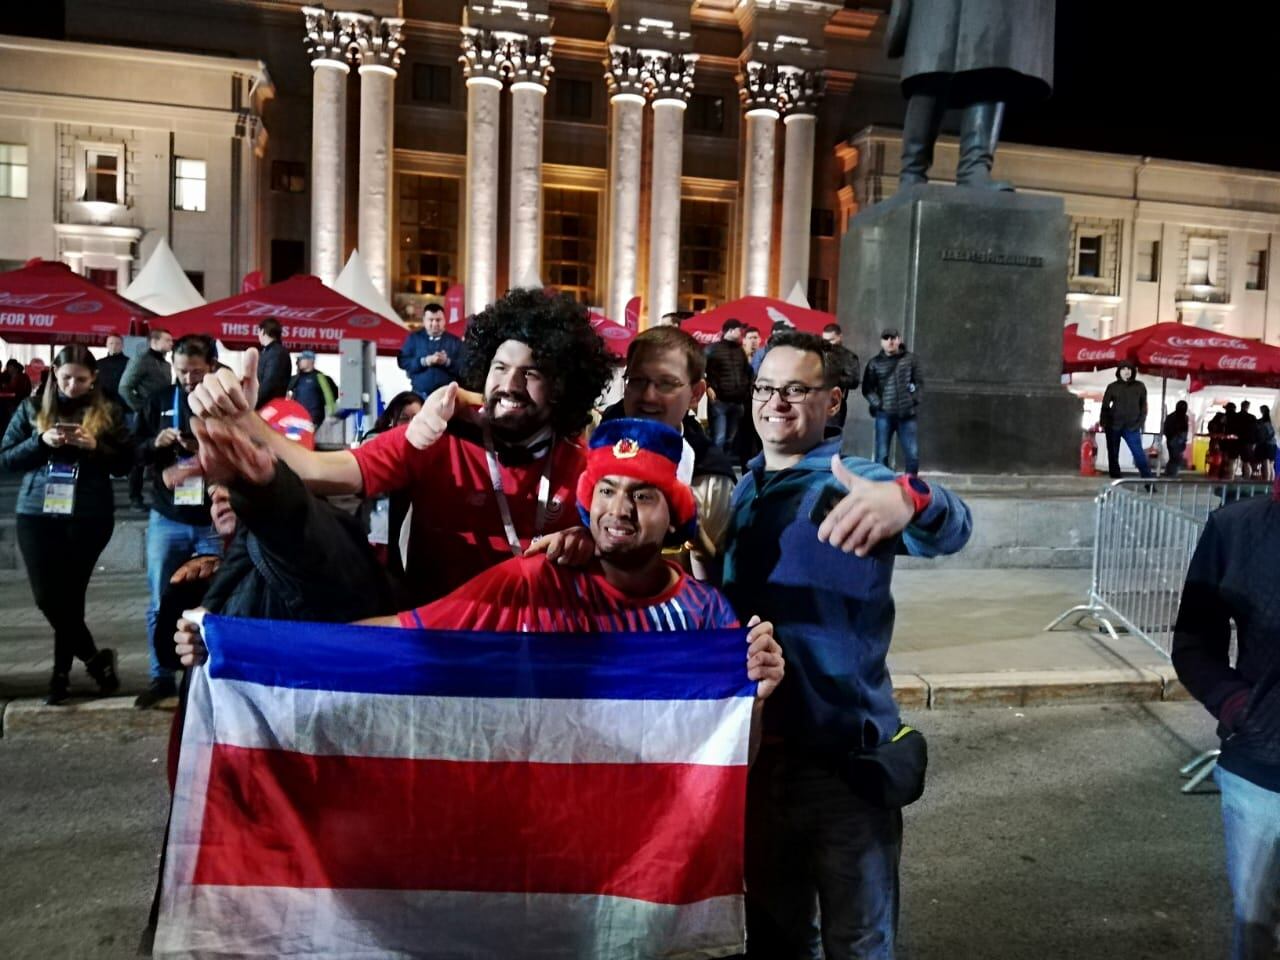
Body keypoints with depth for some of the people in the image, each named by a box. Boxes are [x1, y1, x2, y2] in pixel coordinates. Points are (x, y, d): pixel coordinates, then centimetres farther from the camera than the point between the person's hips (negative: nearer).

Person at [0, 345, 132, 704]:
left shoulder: (107, 413, 3)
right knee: (47, 596, -4)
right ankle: (95, 658, 15)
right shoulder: (32, 409, 7)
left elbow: (125, 464, 3)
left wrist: (95, 446, -15)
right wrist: (41, 441, -12)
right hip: (37, 515, 2)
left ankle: (62, 672, 20)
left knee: (70, 595, 3)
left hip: (89, 517, -2)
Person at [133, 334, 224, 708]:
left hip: (216, 521, -3)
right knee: (161, 605, 11)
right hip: (166, 519, 4)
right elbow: (133, 451, 9)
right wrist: (155, 444, -10)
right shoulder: (159, 401, 7)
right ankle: (162, 677, 25)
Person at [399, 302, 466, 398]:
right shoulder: (413, 338, 9)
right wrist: (424, 361, -14)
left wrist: (447, 362, -19)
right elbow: (403, 361, 0)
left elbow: (463, 367, -1)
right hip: (420, 395, 0)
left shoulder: (455, 341, 7)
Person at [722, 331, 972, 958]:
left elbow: (949, 528, -30)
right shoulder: (741, 491, 8)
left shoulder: (856, 485, -10)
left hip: (843, 752, -5)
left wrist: (909, 501, -52)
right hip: (754, 746, 5)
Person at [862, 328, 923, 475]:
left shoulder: (910, 359, 6)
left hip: (907, 414, 1)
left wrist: (915, 400, -1)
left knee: (913, 454, 1)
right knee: (882, 455, 2)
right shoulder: (875, 363, 3)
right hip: (884, 415, -1)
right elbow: (867, 388, 4)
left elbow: (918, 382, 11)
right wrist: (877, 404, -7)